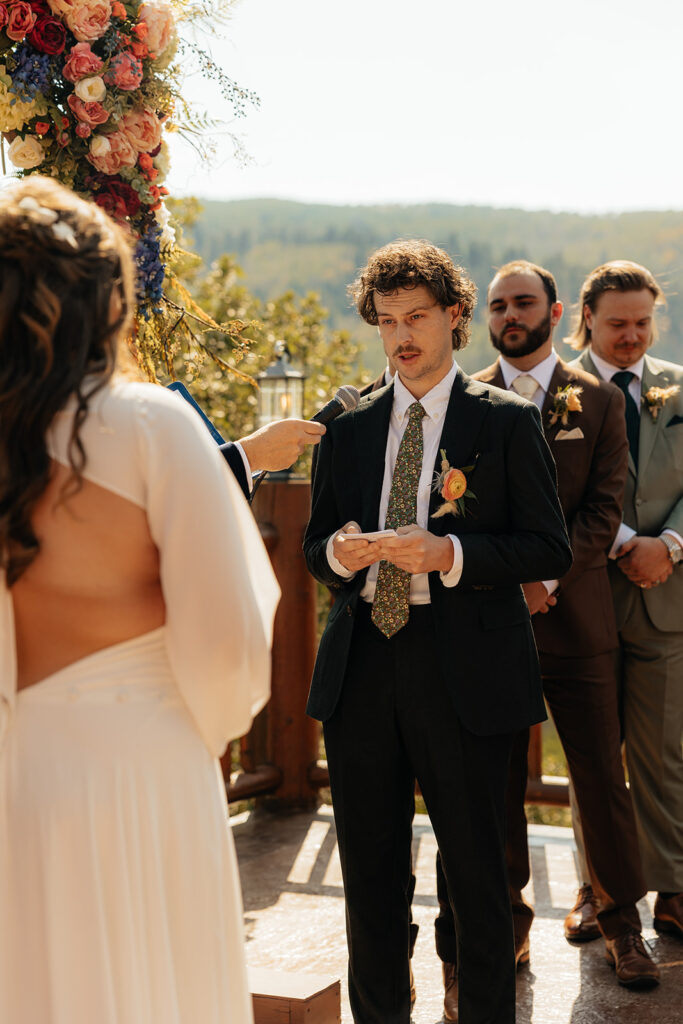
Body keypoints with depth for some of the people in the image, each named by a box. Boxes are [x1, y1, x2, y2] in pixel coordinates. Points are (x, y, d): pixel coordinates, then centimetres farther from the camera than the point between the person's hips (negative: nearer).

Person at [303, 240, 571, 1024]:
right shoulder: (348, 429, 12)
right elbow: (315, 544, 17)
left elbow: (550, 549, -4)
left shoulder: (507, 422, 0)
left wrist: (450, 555, -18)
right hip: (360, 666, 4)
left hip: (463, 669, -4)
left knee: (475, 869, 5)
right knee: (369, 869, 12)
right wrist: (338, 553, -7)